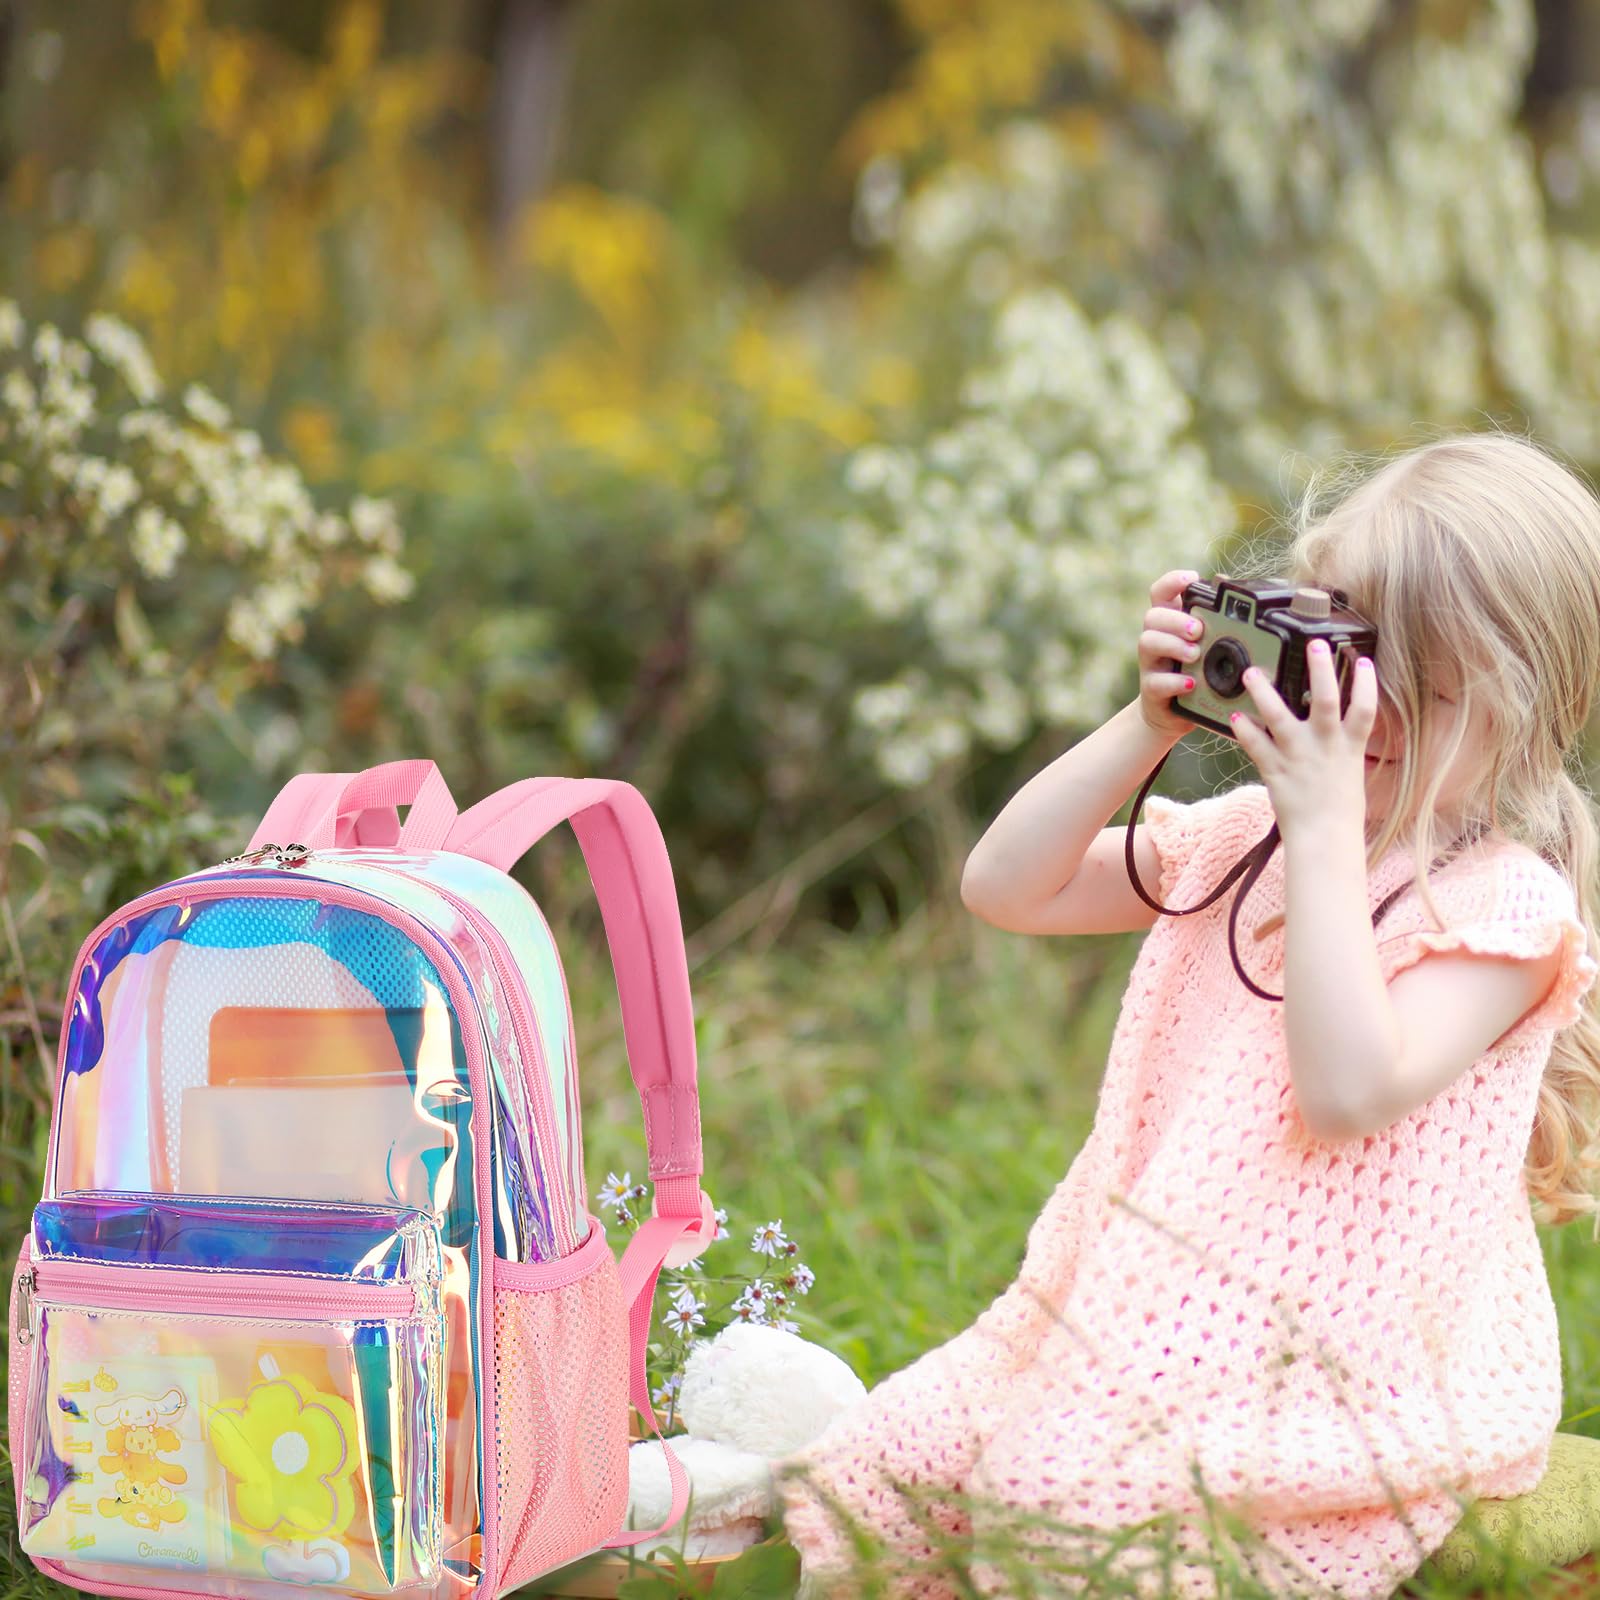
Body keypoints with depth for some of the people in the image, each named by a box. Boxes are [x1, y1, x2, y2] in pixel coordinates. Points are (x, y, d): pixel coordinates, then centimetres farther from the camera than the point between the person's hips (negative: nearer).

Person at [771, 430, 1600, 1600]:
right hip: (1156, 1315, 7)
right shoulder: (1242, 838, 11)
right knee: (891, 1475, -6)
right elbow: (1006, 887, 7)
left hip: (1349, 1373, -7)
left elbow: (1349, 1092, -28)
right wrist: (1149, 728, -3)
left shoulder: (1504, 902, -11)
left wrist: (1328, 830, -26)